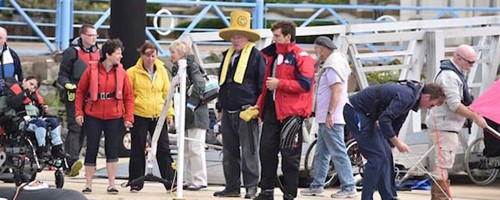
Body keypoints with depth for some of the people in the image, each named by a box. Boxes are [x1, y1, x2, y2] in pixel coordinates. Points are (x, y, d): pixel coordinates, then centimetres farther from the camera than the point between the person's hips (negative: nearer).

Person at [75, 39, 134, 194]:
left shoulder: (121, 72, 1)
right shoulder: (92, 70, -4)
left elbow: (129, 96, 3)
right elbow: (80, 91, 1)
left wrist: (128, 117, -4)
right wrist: (79, 112, -4)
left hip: (114, 117, 2)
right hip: (93, 117, -1)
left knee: (112, 150, 4)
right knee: (91, 149, 4)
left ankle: (111, 184, 11)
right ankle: (88, 184, 12)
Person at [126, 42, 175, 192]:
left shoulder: (162, 71, 8)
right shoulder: (133, 72, -3)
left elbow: (167, 93, 13)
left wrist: (169, 113, 8)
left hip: (158, 116, 3)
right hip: (139, 116, -3)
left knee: (164, 149, 2)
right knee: (138, 150, 4)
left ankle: (170, 182, 6)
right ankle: (136, 183, 12)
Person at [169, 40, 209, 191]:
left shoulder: (192, 66, -10)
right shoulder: (177, 69, 16)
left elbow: (199, 87, -18)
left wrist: (191, 105, -21)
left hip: (196, 113, -9)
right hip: (184, 113, 9)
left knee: (195, 147, -9)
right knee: (186, 149, 10)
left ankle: (200, 180, -5)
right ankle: (190, 180, 14)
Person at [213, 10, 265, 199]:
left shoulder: (256, 56, -3)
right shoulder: (227, 56, 18)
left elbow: (262, 84, -6)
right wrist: (220, 106, 22)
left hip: (246, 112, -7)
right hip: (228, 112, 7)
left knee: (249, 152, -6)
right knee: (229, 153, 9)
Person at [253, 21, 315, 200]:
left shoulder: (301, 57, -6)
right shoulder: (271, 55, 18)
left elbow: (305, 84, -17)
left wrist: (279, 83, -18)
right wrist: (260, 104, 16)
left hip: (291, 111, -7)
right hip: (271, 109, 7)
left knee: (289, 155, -2)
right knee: (266, 150, 6)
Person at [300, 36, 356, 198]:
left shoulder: (333, 65, -14)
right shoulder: (330, 64, 18)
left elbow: (337, 90, -23)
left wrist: (330, 113, -25)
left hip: (331, 119, -11)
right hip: (325, 118, 11)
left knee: (338, 153, -9)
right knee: (321, 154, 14)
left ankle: (349, 188, -8)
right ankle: (317, 186, 19)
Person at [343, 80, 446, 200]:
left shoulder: (410, 94, 9)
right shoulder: (406, 96, -24)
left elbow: (396, 123, 19)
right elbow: (384, 120, -29)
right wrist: (397, 143, -21)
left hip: (367, 114, 10)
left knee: (386, 154, 11)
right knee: (377, 156, -13)